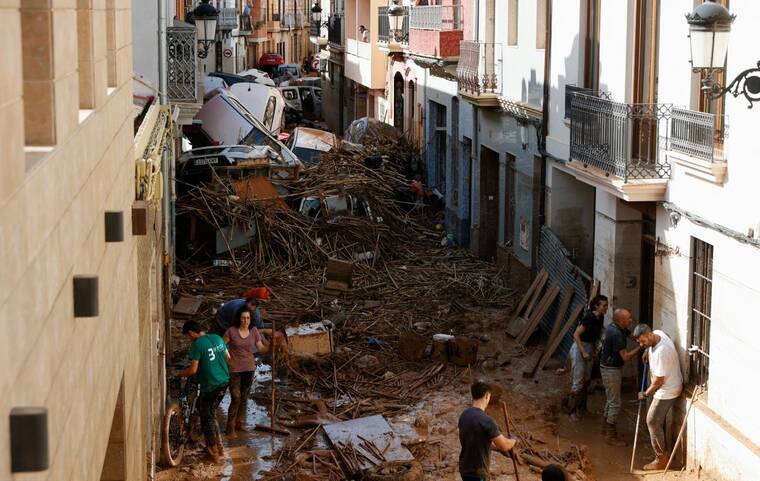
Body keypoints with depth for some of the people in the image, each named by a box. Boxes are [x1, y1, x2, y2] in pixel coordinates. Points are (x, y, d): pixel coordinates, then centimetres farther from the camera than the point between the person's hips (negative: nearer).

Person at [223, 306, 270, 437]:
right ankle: (230, 427, 1)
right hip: (234, 369, -4)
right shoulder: (232, 331, -12)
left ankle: (239, 424, 24)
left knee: (244, 398, 11)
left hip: (249, 368, 4)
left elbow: (261, 348, 1)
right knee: (236, 398, -9)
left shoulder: (253, 331, -1)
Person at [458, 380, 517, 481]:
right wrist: (514, 440, 6)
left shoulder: (464, 415, 4)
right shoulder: (485, 420, -23)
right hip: (476, 472, -9)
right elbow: (504, 445, -16)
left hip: (465, 468, 9)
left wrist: (498, 448, 24)